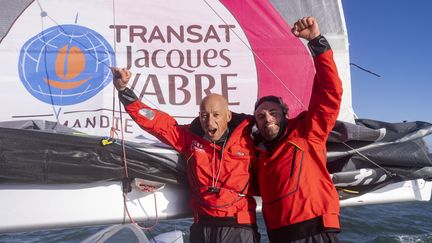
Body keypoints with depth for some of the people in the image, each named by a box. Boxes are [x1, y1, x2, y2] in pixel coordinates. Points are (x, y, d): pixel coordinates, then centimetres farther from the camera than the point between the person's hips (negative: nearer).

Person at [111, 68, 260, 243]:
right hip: (202, 227, 3)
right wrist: (123, 90, -3)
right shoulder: (190, 137, 0)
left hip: (238, 228, -2)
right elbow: (155, 121, 1)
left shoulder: (247, 141, -7)